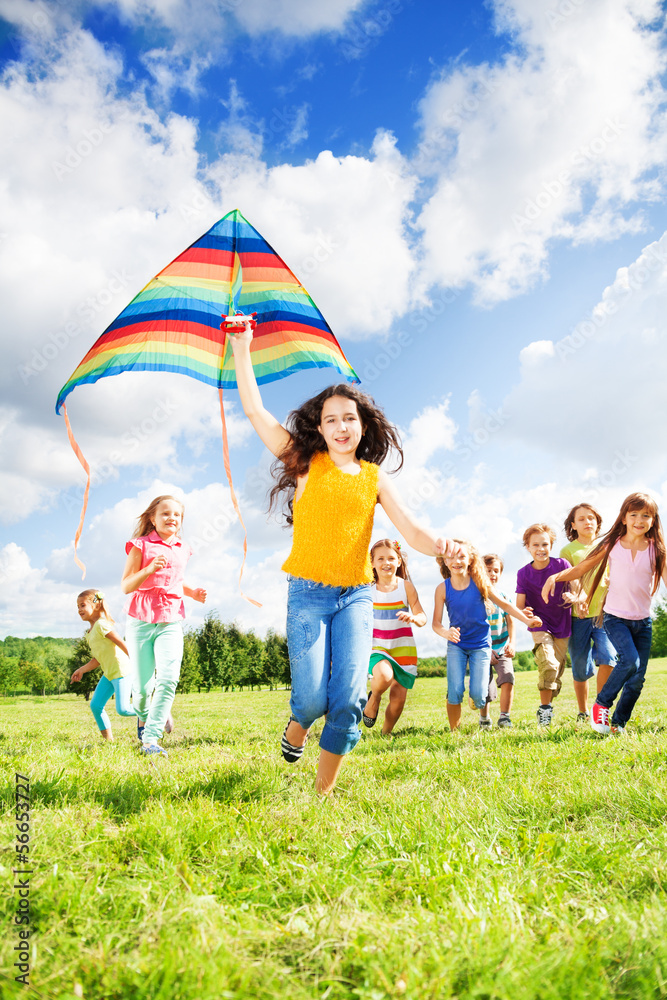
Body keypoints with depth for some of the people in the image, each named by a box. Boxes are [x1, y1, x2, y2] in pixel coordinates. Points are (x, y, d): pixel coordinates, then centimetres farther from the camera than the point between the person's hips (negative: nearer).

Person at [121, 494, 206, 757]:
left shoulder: (182, 550, 12)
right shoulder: (141, 545, -2)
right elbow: (126, 586, -6)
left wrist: (192, 592, 10)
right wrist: (148, 570, -23)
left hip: (171, 623, 3)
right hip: (141, 621, -3)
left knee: (168, 679, -18)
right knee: (142, 687, 2)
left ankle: (150, 739, -7)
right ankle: (143, 716, 37)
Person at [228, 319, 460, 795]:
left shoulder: (374, 477, 8)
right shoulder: (307, 463, 3)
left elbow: (412, 531, 1)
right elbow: (255, 410, -1)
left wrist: (438, 544, -22)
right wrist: (242, 348, -4)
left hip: (356, 595, 2)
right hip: (308, 594, -2)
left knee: (349, 697, -8)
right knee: (313, 698, -7)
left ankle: (324, 789, 13)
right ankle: (297, 727, 32)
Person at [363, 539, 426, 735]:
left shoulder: (406, 586, -5)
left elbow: (422, 617, -6)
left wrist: (414, 618, -28)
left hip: (403, 647, 1)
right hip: (377, 646, -1)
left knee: (398, 697, 1)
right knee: (384, 676, -33)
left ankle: (386, 733, 28)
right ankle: (373, 698, 1)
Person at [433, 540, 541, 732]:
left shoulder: (479, 583, -9)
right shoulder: (443, 589, -9)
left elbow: (504, 604, 3)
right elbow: (436, 623, -10)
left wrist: (527, 620, -4)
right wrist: (446, 633, -32)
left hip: (480, 644, 0)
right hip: (456, 645, 0)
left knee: (478, 694, -6)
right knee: (454, 691, -12)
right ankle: (454, 731, 9)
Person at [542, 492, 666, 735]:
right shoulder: (612, 545, -2)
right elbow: (580, 569, 1)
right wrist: (555, 577, -16)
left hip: (643, 620, 3)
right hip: (615, 617, -3)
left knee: (638, 678, 4)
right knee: (630, 661, -23)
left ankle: (618, 723, 21)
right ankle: (601, 704, -2)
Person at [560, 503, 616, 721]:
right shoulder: (568, 550, 3)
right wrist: (576, 600, -23)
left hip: (604, 613, 2)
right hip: (578, 616, -2)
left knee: (608, 656, -20)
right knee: (581, 668, 5)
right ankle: (583, 713, 24)